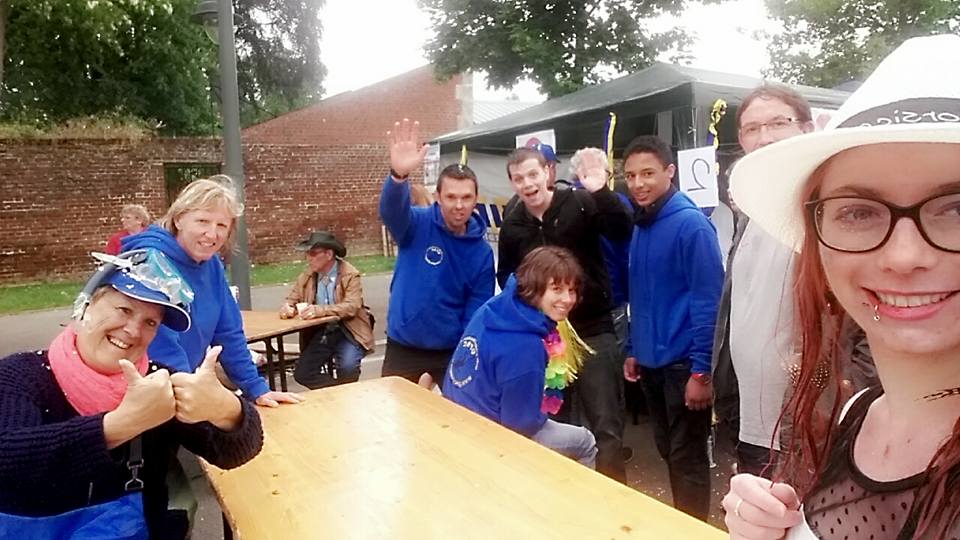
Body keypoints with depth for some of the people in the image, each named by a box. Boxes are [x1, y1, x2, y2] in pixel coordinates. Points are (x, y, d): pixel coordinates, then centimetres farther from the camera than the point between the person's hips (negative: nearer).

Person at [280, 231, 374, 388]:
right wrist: (287, 308, -18)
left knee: (347, 368, -28)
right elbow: (291, 300, 8)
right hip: (320, 334, 5)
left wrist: (320, 310, -37)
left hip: (347, 333, -5)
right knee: (302, 373, -9)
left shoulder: (351, 275, -12)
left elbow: (351, 306, -23)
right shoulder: (306, 276, 4)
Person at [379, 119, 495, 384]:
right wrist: (399, 175, -55)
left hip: (452, 350, 1)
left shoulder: (482, 252, -6)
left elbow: (477, 311, -4)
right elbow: (391, 211, -34)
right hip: (403, 347, -1)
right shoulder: (418, 225, -11)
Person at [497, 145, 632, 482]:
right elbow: (506, 279, 18)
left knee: (605, 427, 1)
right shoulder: (512, 226, 5)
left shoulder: (581, 204, -8)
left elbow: (623, 232, -22)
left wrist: (602, 192, -36)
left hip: (592, 331, -4)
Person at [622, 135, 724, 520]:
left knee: (688, 458, 6)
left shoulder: (691, 224, -15)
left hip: (683, 363, -7)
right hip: (650, 361, 8)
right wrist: (633, 350, 14)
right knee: (667, 451, 20)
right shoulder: (640, 225, 8)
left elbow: (707, 301, -18)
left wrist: (702, 370, -19)